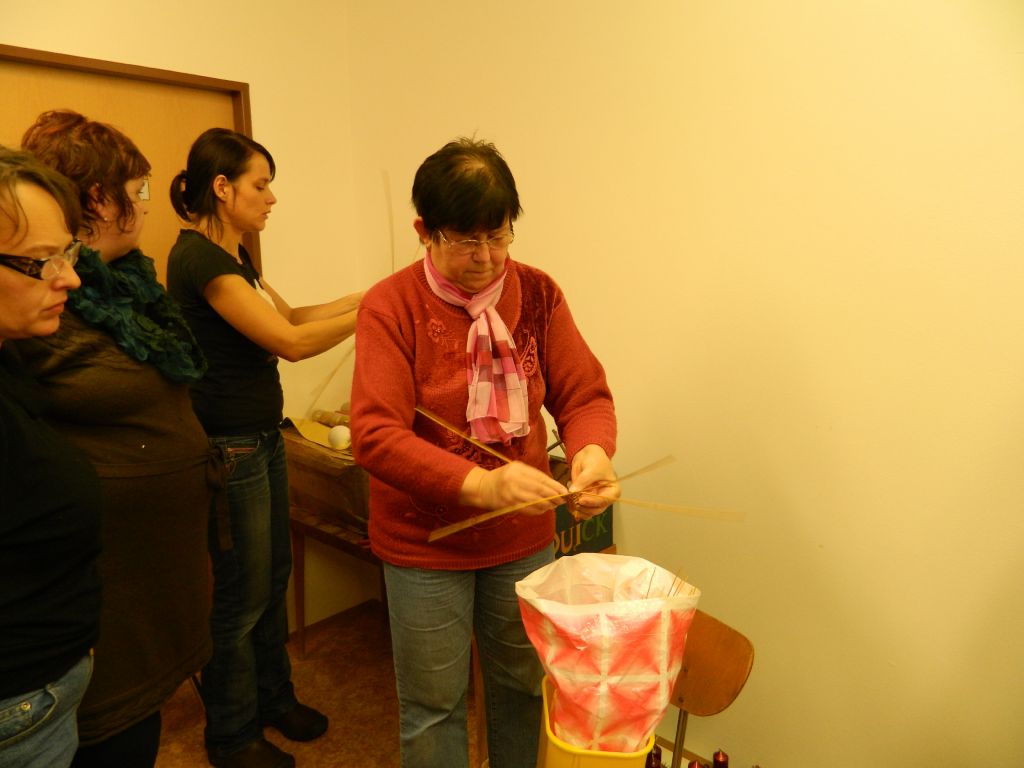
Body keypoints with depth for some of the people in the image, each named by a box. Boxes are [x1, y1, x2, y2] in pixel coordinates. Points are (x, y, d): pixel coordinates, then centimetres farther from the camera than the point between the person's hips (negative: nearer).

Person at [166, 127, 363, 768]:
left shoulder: (234, 255, 10)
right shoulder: (199, 258, -19)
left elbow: (289, 316, 14)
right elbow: (290, 341, -23)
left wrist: (370, 295, 6)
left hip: (263, 437, 9)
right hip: (228, 445, -9)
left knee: (274, 576, 20)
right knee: (242, 595, 6)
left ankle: (274, 696, 40)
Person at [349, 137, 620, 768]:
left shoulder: (538, 294, -5)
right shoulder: (390, 307, -15)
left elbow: (584, 394, -5)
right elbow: (376, 436, -22)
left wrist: (592, 450, -28)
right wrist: (481, 485, -34)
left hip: (525, 537, 4)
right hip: (425, 543, -3)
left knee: (524, 686, 23)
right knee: (434, 705, 15)